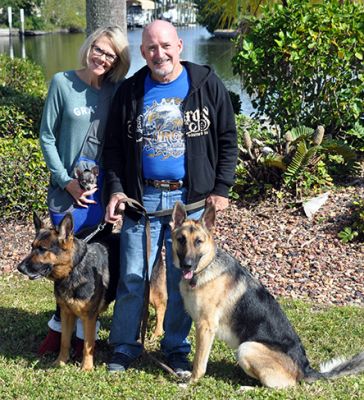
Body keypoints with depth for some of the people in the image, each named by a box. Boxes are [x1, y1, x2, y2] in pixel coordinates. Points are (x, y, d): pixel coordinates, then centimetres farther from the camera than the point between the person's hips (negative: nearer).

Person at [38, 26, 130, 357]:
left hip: (102, 189, 2)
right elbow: (47, 137, -2)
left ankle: (73, 328, 23)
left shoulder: (116, 90, 1)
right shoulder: (63, 83, -5)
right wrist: (66, 180, -8)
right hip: (68, 189, -2)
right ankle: (64, 327, 23)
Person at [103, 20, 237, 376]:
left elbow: (227, 139, 4)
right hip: (141, 198, 1)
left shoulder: (207, 85, 0)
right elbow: (113, 146, 10)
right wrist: (116, 189, -1)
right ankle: (124, 346, 20)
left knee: (182, 278, 7)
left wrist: (221, 189, -2)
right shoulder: (129, 92, 4)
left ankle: (176, 347, 23)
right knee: (132, 276, 5)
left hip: (189, 199, -1)